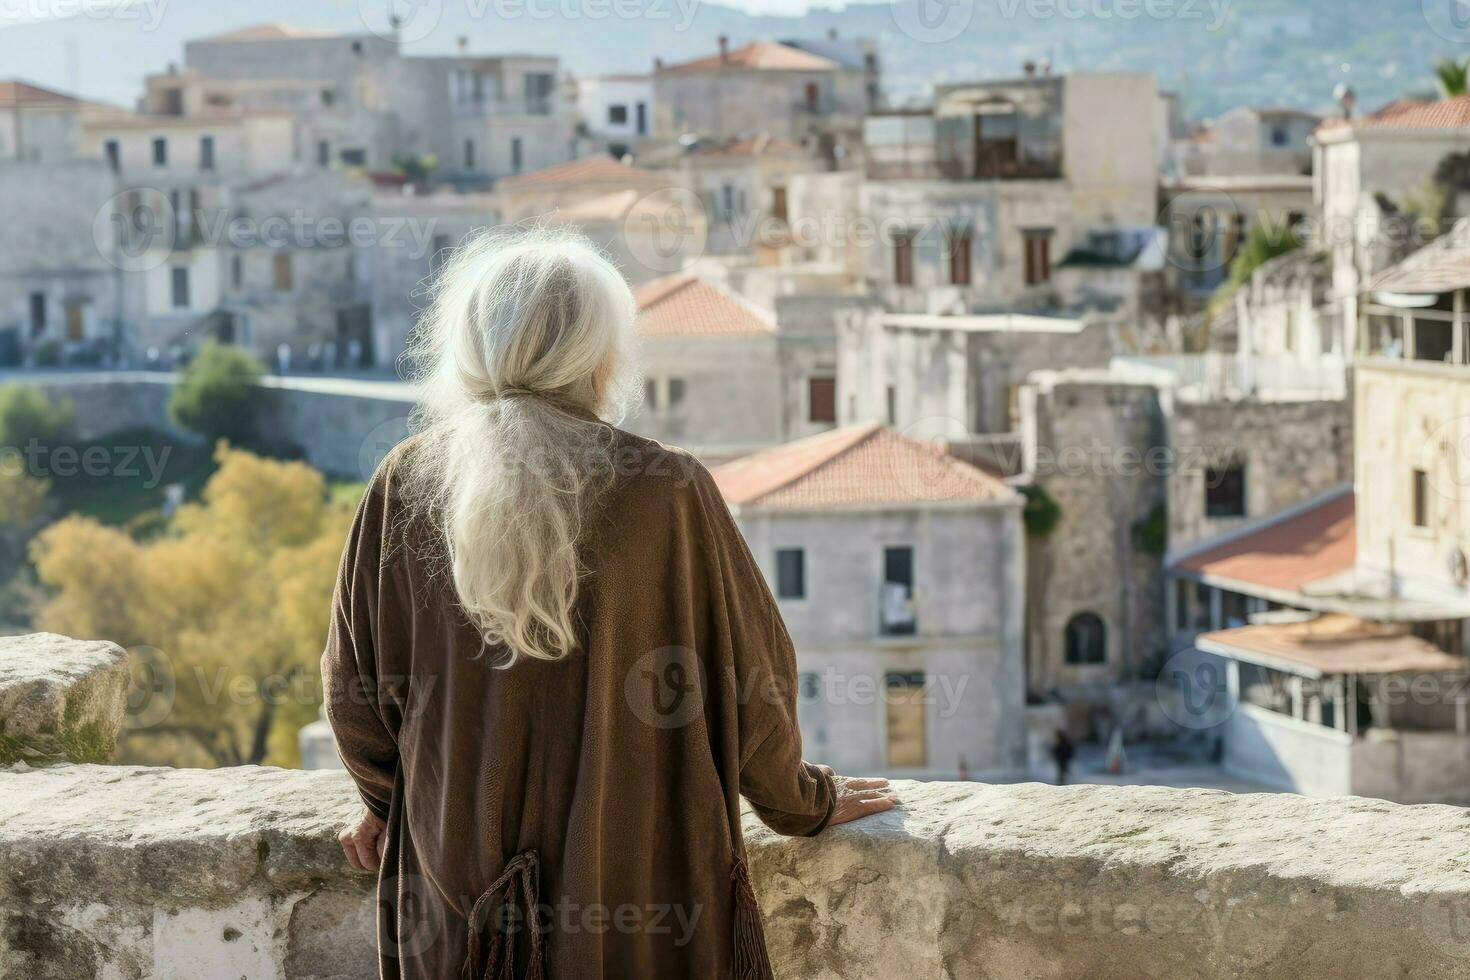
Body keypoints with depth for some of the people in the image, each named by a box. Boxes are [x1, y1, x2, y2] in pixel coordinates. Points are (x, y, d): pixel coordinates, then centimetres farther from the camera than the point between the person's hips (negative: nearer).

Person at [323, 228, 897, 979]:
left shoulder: (405, 488, -7)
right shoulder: (668, 491, -13)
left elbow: (356, 690, 3)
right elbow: (752, 674, -3)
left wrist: (390, 802, 23)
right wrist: (802, 802, 16)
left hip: (455, 904, 2)